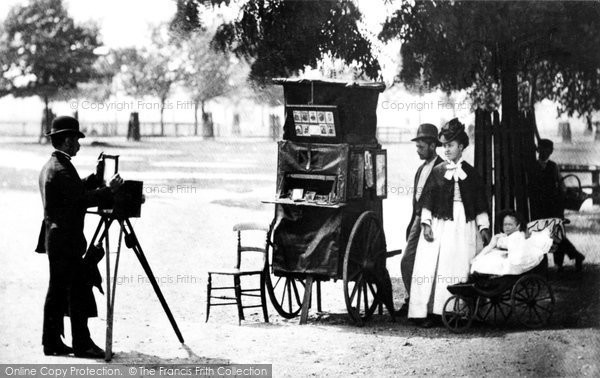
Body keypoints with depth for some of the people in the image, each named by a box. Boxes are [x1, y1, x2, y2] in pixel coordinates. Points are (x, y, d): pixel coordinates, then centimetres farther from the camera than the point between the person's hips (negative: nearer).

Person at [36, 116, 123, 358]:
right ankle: (82, 345, -5)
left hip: (54, 238, 10)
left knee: (57, 291, 11)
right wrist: (109, 189, -17)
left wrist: (96, 178, 17)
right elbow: (81, 200, -23)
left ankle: (52, 342, 13)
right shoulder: (61, 169, -17)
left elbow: (75, 192, 21)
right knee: (78, 290, -7)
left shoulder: (50, 166, 15)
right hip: (66, 240, -10)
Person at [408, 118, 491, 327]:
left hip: (463, 225, 0)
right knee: (433, 266, -7)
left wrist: (483, 227, 5)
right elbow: (427, 200, 5)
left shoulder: (470, 173, 9)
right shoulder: (437, 171, 8)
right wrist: (426, 222, -6)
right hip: (439, 223, 0)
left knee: (460, 267, -4)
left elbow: (479, 202, 10)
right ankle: (427, 312, -8)